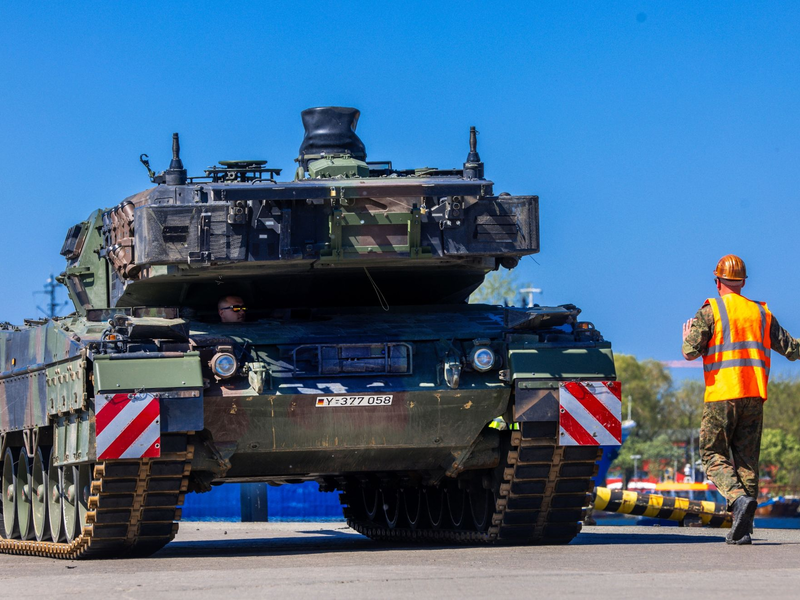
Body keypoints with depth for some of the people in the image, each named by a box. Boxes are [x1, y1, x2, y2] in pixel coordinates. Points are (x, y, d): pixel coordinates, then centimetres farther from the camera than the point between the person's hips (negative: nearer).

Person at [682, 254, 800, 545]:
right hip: (754, 396, 4)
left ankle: (739, 498, -27)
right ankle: (742, 529, 1)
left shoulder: (710, 311, -1)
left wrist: (688, 337, 14)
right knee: (747, 460, 6)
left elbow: (690, 352, -9)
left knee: (714, 456, 1)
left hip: (721, 395, -4)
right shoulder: (761, 313, 13)